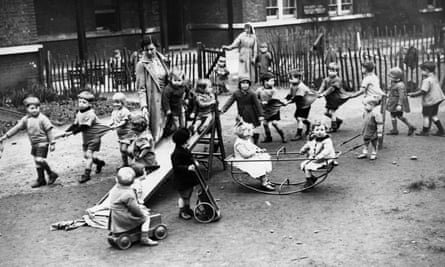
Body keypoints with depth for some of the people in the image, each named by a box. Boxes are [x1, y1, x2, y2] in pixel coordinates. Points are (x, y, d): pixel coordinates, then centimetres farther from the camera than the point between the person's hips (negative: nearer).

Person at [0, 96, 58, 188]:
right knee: (37, 161, 12)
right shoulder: (26, 119, 4)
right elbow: (16, 128, 7)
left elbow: (50, 130, -12)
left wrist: (52, 143, -15)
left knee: (40, 160, -17)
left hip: (42, 143, -7)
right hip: (34, 144, 7)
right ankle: (41, 179, 22)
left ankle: (51, 174, 1)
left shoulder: (43, 118, -13)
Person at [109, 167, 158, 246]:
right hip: (124, 220, -9)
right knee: (146, 217, 6)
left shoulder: (114, 189, 3)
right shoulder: (128, 194, -27)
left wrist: (138, 206, 17)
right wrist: (142, 213, 1)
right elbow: (134, 209, -19)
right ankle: (144, 239, 4)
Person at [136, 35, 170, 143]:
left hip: (164, 97, 6)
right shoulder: (141, 65, -11)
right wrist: (143, 106, -21)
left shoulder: (160, 59, 6)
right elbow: (141, 88, -12)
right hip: (152, 99, -6)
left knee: (164, 124, 13)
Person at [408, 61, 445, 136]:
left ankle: (425, 131, 18)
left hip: (429, 101, -9)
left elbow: (422, 91, -26)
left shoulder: (426, 80, -21)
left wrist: (412, 94, -17)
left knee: (426, 116, 6)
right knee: (433, 115, 19)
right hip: (437, 99, 9)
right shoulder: (435, 77, 7)